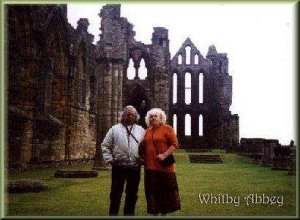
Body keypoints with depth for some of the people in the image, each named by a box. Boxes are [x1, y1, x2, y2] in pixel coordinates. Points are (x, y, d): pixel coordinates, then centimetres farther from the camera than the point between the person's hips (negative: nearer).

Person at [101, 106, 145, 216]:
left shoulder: (141, 130, 10)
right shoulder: (114, 129, 5)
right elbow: (105, 145, 6)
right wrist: (109, 159, -3)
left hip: (135, 167, 2)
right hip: (119, 166, -2)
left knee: (132, 193, 9)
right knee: (116, 192, 5)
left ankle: (129, 213, 20)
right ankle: (113, 213, 15)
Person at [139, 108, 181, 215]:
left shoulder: (167, 129, -1)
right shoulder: (147, 132, 15)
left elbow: (174, 144, -8)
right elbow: (142, 148, 25)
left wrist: (164, 155, -18)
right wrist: (143, 158, 10)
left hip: (164, 166, -5)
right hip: (150, 166, 5)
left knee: (165, 190, 2)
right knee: (152, 191, 8)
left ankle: (164, 212, 13)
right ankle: (154, 212, 17)